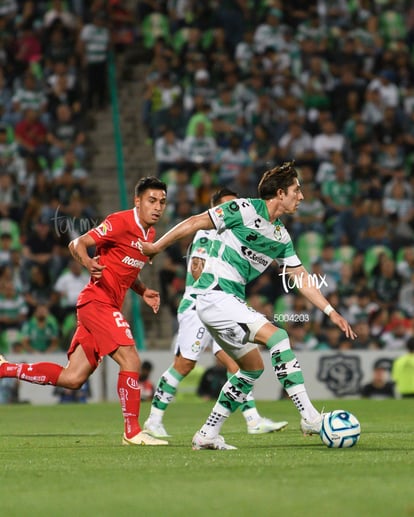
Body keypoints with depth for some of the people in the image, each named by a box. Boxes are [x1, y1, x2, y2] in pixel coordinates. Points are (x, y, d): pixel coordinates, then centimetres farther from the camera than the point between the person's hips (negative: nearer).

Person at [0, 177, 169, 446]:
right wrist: (88, 263, -32)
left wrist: (143, 291, 10)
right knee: (131, 360, -17)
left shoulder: (150, 234, 15)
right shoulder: (121, 222, -11)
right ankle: (133, 432, -9)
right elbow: (77, 244, -11)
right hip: (97, 301, -9)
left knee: (72, 378, 5)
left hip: (108, 307, 9)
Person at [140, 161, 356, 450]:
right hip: (214, 295, -10)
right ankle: (310, 417, -23)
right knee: (277, 337, -20)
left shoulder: (281, 237, 12)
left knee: (253, 367, 12)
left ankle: (208, 435, 18)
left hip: (232, 302, 10)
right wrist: (157, 247, -1)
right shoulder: (245, 210, -12)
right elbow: (195, 223, -7)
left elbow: (301, 279, 17)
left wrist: (331, 312, 12)